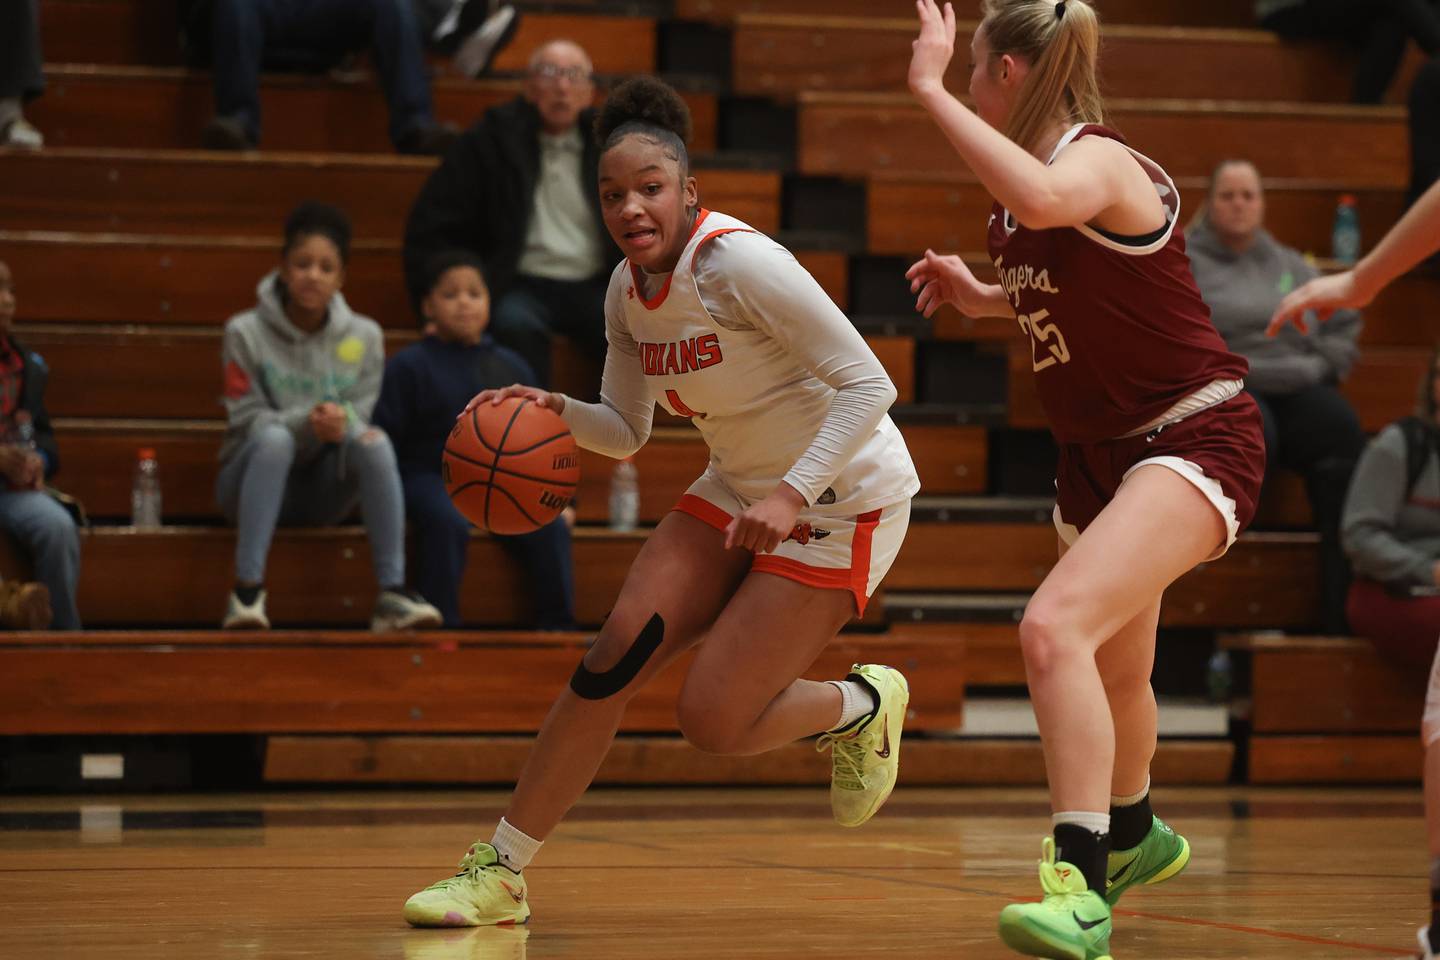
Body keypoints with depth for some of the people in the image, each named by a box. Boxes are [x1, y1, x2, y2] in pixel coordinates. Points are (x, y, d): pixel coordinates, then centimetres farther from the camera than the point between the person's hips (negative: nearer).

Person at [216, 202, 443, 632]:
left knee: (374, 441, -28)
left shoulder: (364, 336, 1)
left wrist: (342, 423, -27)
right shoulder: (245, 333, -6)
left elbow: (361, 416, -1)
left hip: (325, 491, 2)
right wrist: (306, 423, -29)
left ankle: (392, 593, -32)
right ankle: (247, 590, -39)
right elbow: (247, 420, -10)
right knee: (275, 438, -35)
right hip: (254, 481, -2)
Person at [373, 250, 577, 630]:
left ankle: (558, 625, -17)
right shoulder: (409, 366, 5)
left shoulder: (511, 367, 18)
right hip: (431, 475, -4)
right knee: (447, 524, -37)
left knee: (550, 527, -23)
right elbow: (384, 438, 2)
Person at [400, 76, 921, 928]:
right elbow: (626, 432, 11)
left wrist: (792, 493, -34)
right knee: (612, 663, -7)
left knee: (713, 721, -11)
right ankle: (501, 874, 2)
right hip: (741, 491, 7)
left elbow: (870, 385, -25)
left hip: (841, 499, -7)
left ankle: (864, 707, 19)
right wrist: (554, 412, -10)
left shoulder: (738, 264, -25)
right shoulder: (628, 291, -1)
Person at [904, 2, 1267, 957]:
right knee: (1114, 670, 28)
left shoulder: (1101, 162, -22)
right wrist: (980, 296, 6)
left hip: (1195, 439, -10)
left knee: (1056, 626, -31)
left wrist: (931, 88, -42)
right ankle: (1136, 835, 56)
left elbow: (1044, 200, -49)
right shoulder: (1029, 188, 4)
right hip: (1101, 450, 10)